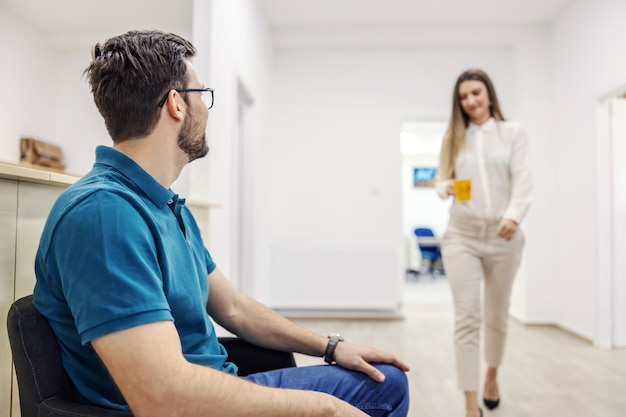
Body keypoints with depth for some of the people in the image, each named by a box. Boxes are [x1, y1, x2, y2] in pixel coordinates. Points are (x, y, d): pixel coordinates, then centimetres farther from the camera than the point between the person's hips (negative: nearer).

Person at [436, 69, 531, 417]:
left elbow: (522, 179, -7)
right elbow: (441, 180, 10)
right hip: (461, 235, 1)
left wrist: (514, 216, -24)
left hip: (503, 236, 0)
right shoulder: (453, 137, 11)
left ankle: (492, 376, 40)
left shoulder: (513, 132, 5)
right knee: (467, 317, -7)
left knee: (497, 314, 13)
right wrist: (447, 188, -14)